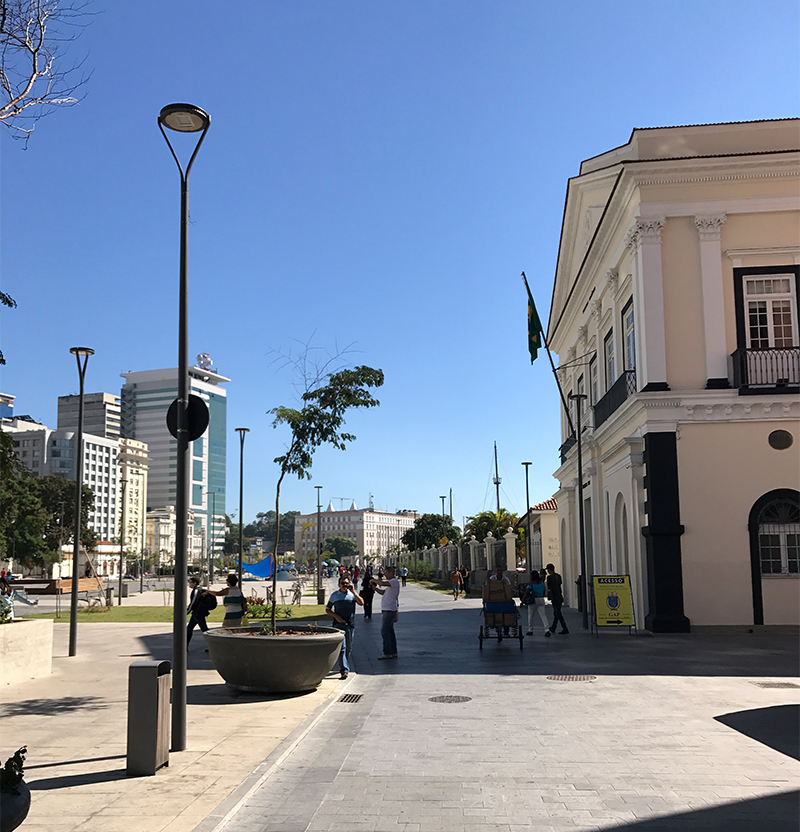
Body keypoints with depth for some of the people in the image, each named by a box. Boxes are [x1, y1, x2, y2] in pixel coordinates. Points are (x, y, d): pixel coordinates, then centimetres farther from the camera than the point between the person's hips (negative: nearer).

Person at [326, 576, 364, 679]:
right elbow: (327, 609, 8)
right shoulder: (334, 595, 4)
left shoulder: (352, 594, 5)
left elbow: (361, 603, -11)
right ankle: (344, 670, -19)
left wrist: (354, 592, -19)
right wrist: (336, 616, -9)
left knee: (348, 648, 12)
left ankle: (343, 665, 34)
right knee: (342, 647, -14)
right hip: (339, 623, -2)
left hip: (350, 624, 2)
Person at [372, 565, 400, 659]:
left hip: (390, 610, -10)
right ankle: (393, 653, 18)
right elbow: (382, 592, 23)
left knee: (385, 631, -10)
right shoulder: (390, 583, 19)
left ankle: (387, 653, -8)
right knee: (390, 631, 13)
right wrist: (374, 586, 10)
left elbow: (383, 583, -29)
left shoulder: (395, 581, -14)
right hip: (387, 610, 10)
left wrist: (375, 580, -12)